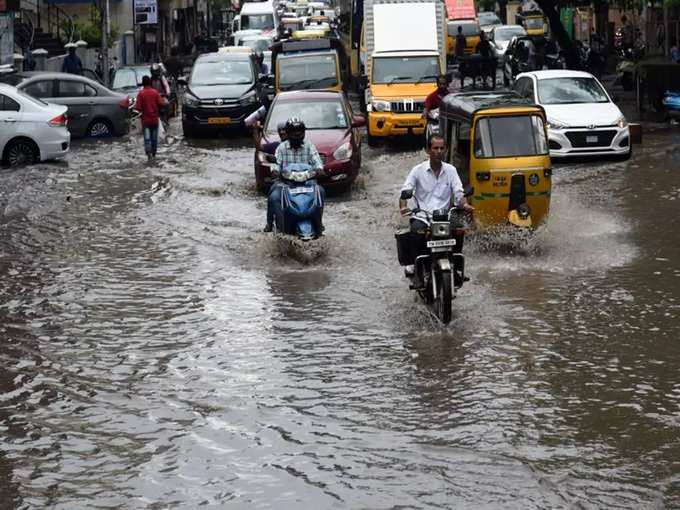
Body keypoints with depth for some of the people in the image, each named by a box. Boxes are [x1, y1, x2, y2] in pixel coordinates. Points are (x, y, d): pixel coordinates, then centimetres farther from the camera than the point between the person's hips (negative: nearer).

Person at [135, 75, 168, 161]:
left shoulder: (141, 93, -9)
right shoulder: (155, 92, -4)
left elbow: (138, 107, -12)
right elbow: (161, 103, -7)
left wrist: (141, 110, 9)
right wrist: (165, 101, 14)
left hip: (145, 119, -2)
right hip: (155, 119, 2)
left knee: (147, 136, -6)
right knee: (154, 137, 13)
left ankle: (148, 151, -28)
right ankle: (153, 154, 21)